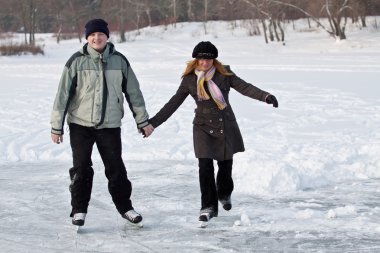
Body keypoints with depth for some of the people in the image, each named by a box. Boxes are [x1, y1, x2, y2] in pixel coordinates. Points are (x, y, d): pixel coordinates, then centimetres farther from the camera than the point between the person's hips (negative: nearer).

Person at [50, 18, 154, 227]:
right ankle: (79, 210, 12)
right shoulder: (77, 61, -6)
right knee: (81, 168, 1)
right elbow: (63, 94, -4)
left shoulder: (119, 61, 2)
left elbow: (133, 92, 9)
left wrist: (142, 121, 9)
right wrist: (57, 126, -4)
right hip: (80, 124, -1)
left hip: (110, 125, 1)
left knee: (116, 168, 5)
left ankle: (124, 207, 20)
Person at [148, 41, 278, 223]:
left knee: (226, 164, 9)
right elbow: (174, 103, 3)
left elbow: (245, 87, -8)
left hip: (226, 126, 1)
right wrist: (154, 122, 0)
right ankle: (209, 206, 0)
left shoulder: (224, 74, -2)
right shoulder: (189, 80, -2)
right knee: (205, 167, -10)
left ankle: (224, 194, 40)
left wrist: (265, 96, -24)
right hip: (203, 127, -1)